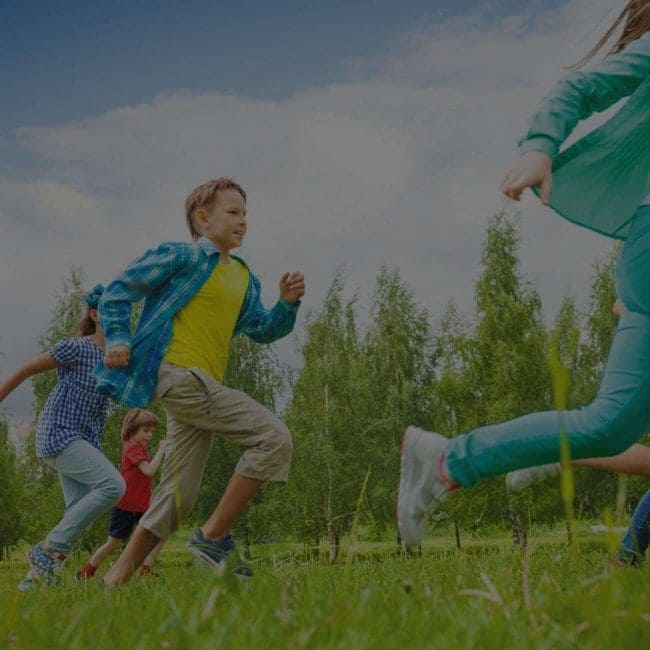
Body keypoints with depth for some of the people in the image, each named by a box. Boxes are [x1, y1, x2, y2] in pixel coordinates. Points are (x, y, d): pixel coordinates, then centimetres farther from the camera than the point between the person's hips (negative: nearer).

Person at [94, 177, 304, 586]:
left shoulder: (244, 278, 21)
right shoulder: (182, 257, -1)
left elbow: (261, 330, 19)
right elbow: (119, 292, 1)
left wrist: (288, 304, 2)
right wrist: (117, 337, -12)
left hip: (203, 385, 9)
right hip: (179, 373, -9)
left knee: (178, 498, 8)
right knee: (274, 437, -18)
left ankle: (116, 580, 15)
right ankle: (214, 537, -13)